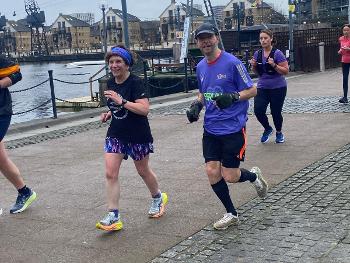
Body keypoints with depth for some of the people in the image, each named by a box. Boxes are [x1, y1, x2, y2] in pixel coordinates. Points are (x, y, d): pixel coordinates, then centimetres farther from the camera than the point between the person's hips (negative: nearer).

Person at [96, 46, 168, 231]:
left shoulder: (135, 82, -17)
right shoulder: (110, 83, 4)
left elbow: (144, 109, -28)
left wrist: (121, 101, -33)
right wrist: (109, 114, 3)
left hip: (138, 136, -5)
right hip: (115, 134, 6)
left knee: (143, 171, 13)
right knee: (110, 173, -7)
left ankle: (158, 198, 42)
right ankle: (113, 217, -3)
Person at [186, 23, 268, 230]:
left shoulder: (232, 62, -12)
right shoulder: (201, 67, 9)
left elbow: (252, 90, -8)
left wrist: (233, 97, -25)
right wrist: (196, 105, 3)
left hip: (233, 127, -6)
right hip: (211, 129, 6)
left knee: (230, 176, -3)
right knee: (212, 172, 1)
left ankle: (254, 176, 32)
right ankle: (231, 214, 20)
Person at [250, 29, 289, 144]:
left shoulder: (277, 53, -10)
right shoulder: (257, 54, 5)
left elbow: (286, 71, -11)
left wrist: (274, 65, -24)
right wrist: (253, 65, -3)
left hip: (278, 88, -4)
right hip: (262, 87, 4)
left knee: (276, 112, 2)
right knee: (258, 110, -12)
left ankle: (279, 133, 32)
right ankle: (267, 129, 18)